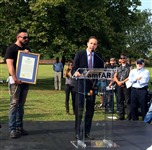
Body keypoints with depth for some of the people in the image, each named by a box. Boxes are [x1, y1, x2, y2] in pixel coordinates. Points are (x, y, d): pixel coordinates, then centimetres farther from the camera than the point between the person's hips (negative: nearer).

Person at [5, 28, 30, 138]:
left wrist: (28, 54, 1)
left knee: (21, 104, 8)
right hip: (15, 80, -6)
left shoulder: (27, 49, 17)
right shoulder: (11, 49, -3)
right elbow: (10, 65, -13)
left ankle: (19, 127, 12)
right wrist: (15, 78, -23)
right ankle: (12, 129, -8)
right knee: (14, 103, -9)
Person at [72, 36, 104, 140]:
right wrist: (76, 73, -26)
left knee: (90, 110, 7)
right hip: (81, 86, -3)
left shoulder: (98, 59, 8)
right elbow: (74, 69, -3)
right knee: (79, 109, -3)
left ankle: (87, 132, 17)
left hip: (92, 86, 4)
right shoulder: (79, 54, 0)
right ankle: (78, 132, 3)